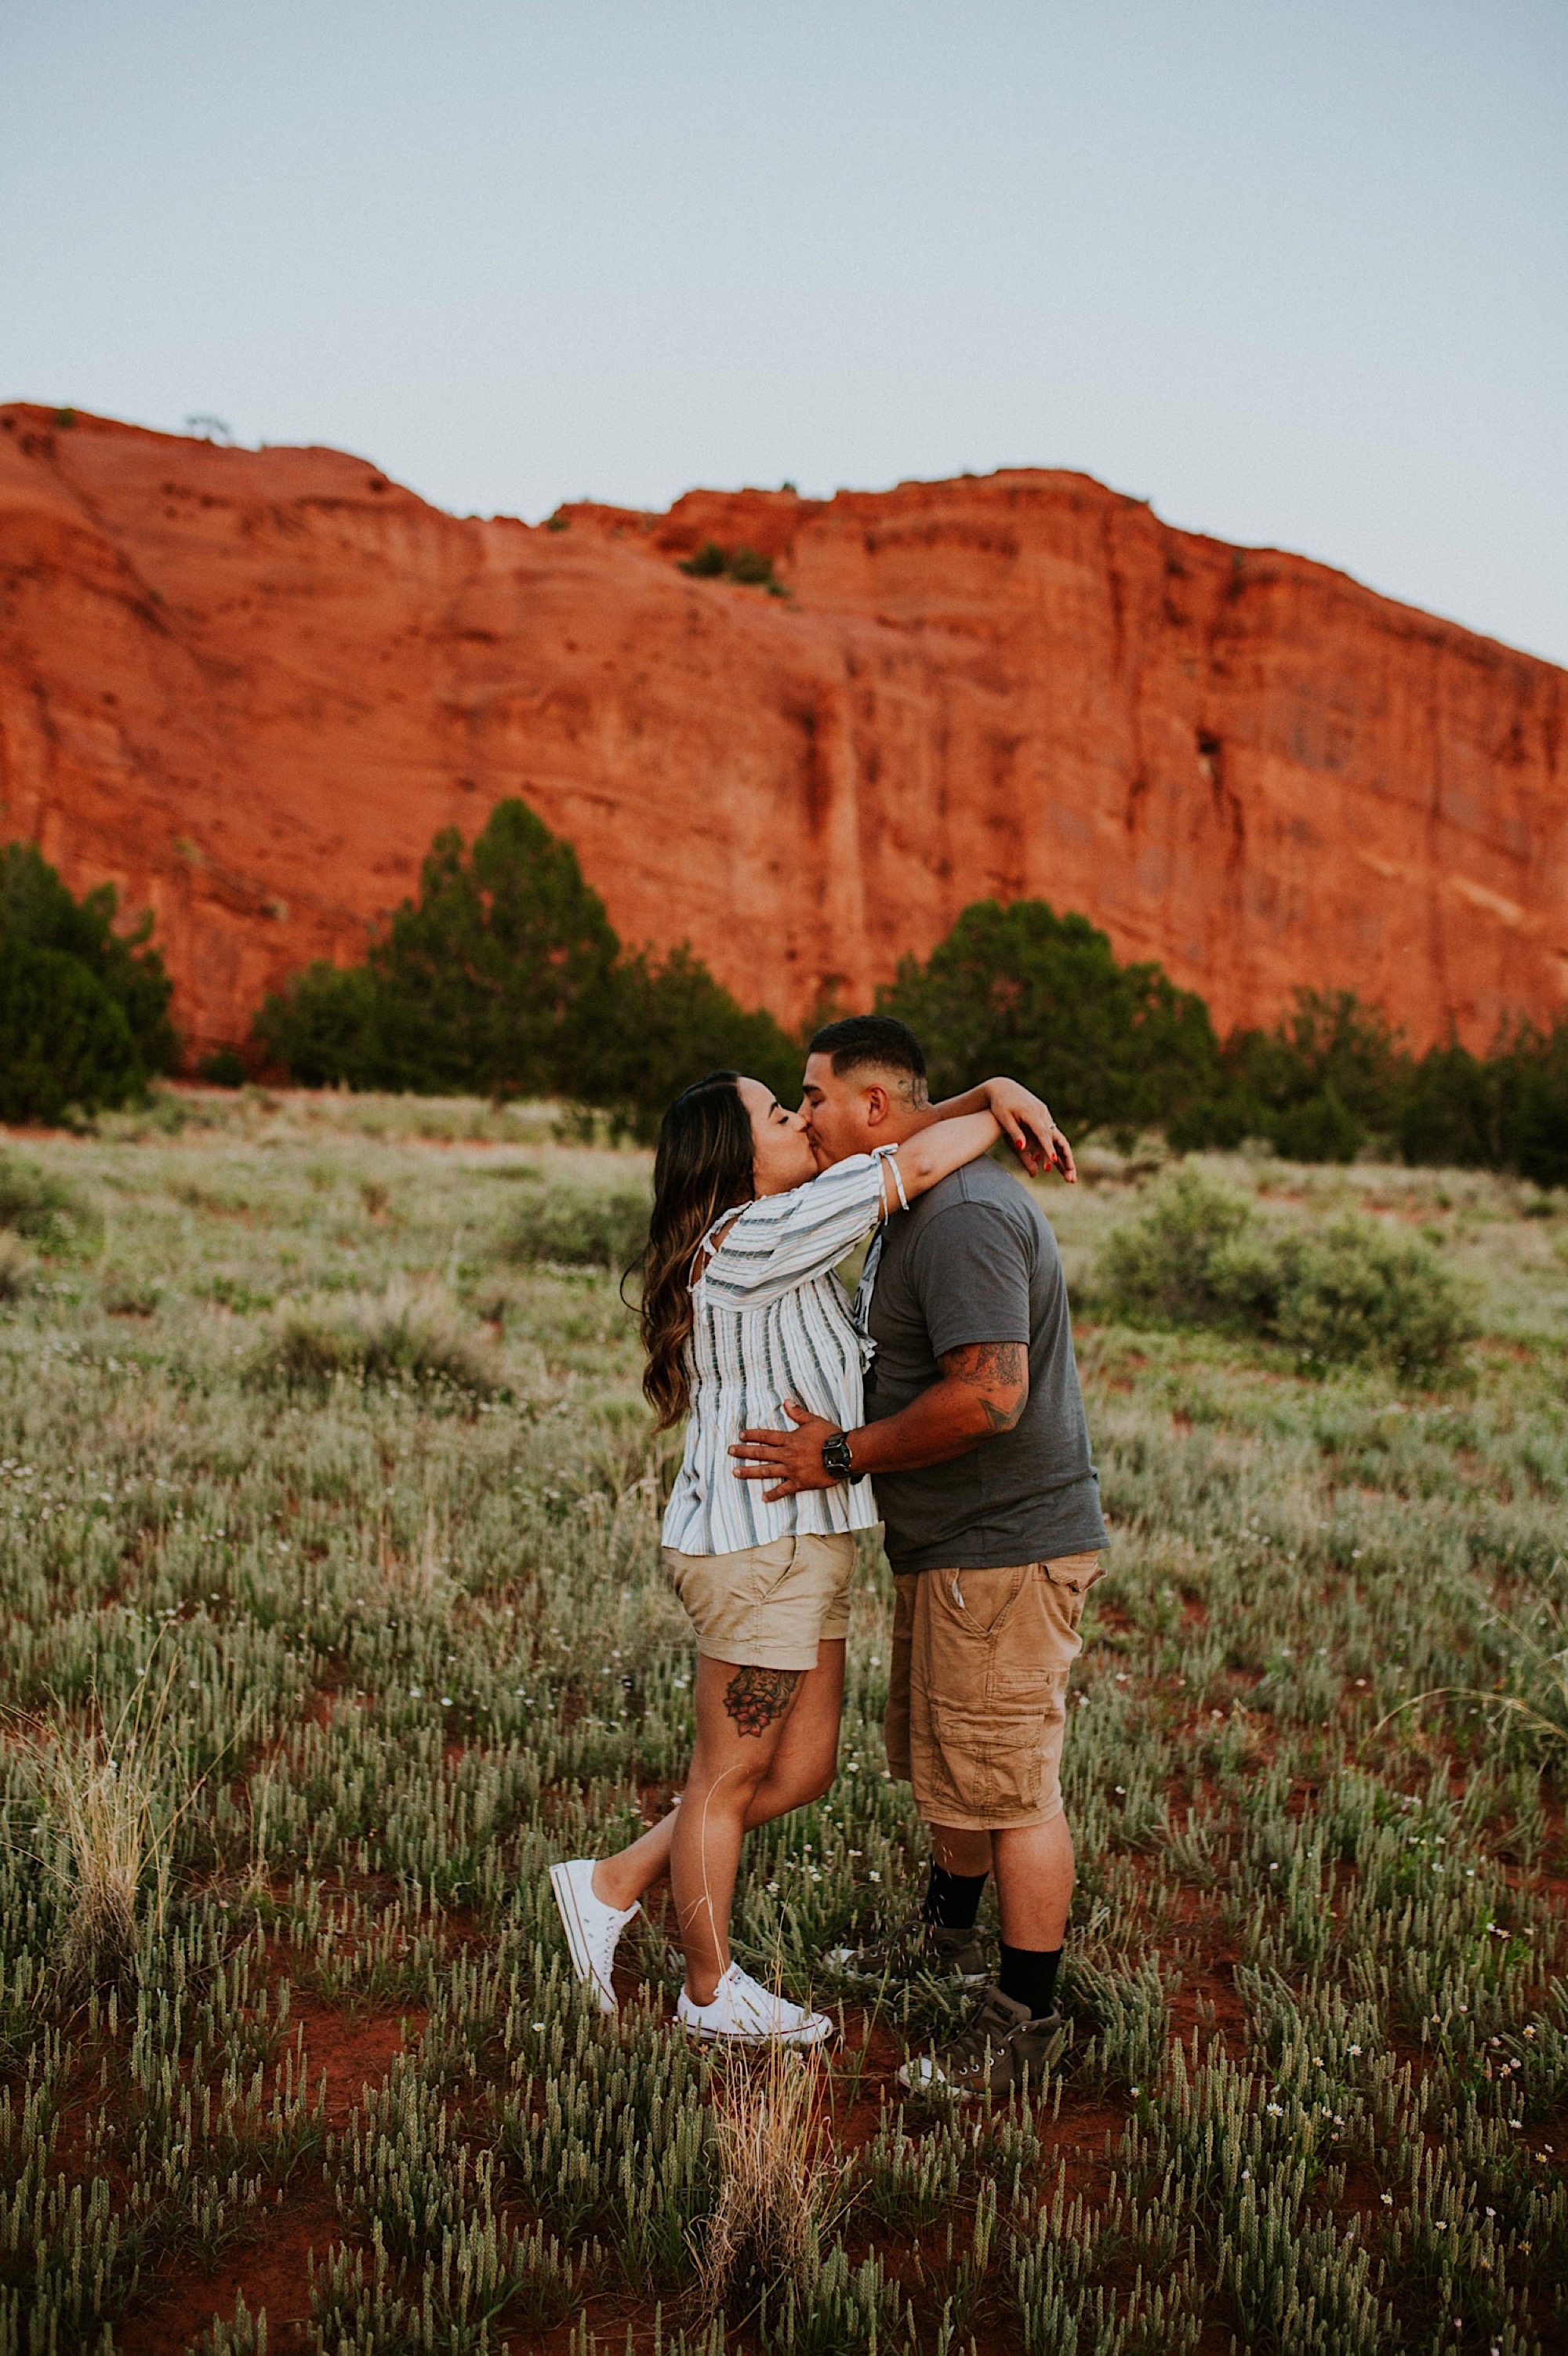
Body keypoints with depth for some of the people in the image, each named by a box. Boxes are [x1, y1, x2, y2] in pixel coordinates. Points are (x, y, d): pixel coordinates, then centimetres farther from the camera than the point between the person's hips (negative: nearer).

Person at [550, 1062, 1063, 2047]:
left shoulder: (782, 1227, 12)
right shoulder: (755, 1237, -17)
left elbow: (890, 1142, 17)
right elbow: (916, 1164, -16)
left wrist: (993, 1091, 4)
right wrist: (998, 1122, 0)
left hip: (799, 1540, 10)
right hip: (756, 1540, -10)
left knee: (802, 1770, 15)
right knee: (731, 1775, 6)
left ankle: (614, 1884, 26)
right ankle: (712, 1989, 23)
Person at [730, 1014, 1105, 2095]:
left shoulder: (965, 1217, -22)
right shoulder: (915, 1209, 13)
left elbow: (988, 1395, -31)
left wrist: (843, 1457, -22)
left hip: (1006, 1550, -11)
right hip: (951, 1548, 11)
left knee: (1010, 1782, -1)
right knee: (945, 1754, 24)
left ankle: (1026, 2017, 13)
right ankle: (948, 1933, 44)